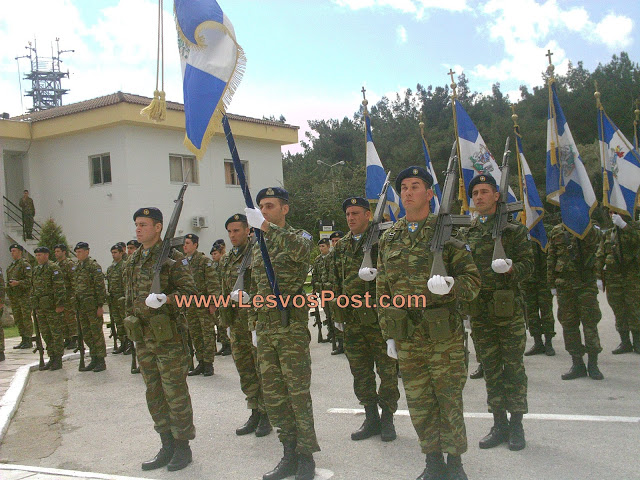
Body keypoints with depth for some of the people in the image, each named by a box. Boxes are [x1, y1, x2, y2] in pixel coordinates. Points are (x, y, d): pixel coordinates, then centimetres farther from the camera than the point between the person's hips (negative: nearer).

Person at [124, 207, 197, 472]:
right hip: (143, 337, 7)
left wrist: (166, 298, -29)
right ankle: (167, 446, 25)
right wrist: (131, 325, 19)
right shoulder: (133, 261, 13)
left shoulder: (173, 257, -10)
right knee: (154, 394, 13)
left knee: (175, 392, 1)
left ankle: (183, 446, 14)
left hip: (169, 335, -7)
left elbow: (190, 292, -14)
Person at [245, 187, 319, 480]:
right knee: (273, 395, 10)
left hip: (292, 328, -7)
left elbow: (301, 250, -30)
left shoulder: (298, 236, -3)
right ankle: (290, 454, 21)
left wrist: (266, 226, -37)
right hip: (265, 331, 7)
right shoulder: (258, 247, 17)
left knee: (298, 393, -1)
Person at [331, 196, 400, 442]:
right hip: (352, 320, 5)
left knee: (387, 369, 2)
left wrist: (375, 273, -19)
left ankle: (387, 419, 18)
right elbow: (335, 281, 17)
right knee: (360, 372, 11)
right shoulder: (341, 246, 13)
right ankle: (371, 419, 24)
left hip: (379, 317, -5)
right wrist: (338, 314, 16)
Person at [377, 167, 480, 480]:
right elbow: (383, 290, 14)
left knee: (449, 401, 6)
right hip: (407, 339, 4)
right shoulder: (388, 239, 9)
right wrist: (388, 334, 11)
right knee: (419, 405, 11)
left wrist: (450, 286, -24)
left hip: (444, 336, -3)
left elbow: (473, 280, -2)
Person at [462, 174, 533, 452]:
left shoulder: (513, 230, 1)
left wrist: (511, 269, -21)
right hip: (479, 311, 3)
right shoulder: (466, 233, 10)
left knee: (513, 366, 3)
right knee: (490, 368, 10)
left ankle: (516, 425, 16)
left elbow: (528, 264, -1)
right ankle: (499, 424, 21)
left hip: (509, 307, -3)